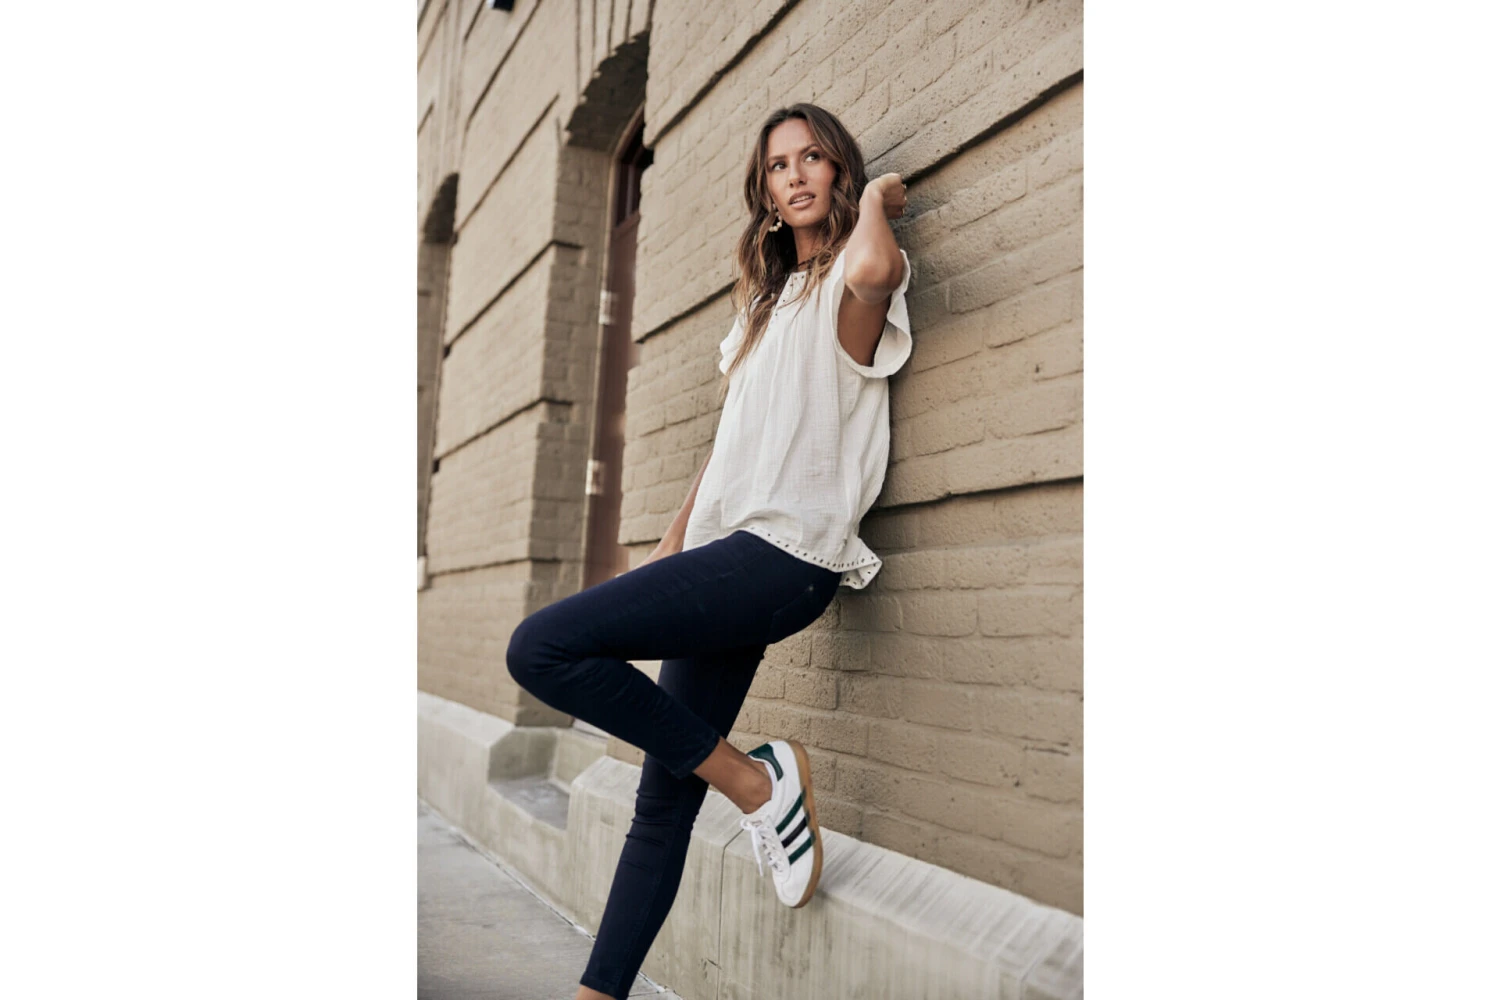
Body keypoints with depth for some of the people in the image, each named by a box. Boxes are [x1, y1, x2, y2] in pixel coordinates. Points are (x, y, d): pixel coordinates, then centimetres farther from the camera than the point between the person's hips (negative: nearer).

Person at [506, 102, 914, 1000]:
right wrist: (665, 554, 18)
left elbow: (873, 270, -26)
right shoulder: (767, 301, 26)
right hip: (726, 558, 8)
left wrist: (876, 198, -4)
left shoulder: (851, 286, 2)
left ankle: (758, 781, -9)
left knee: (543, 647, -20)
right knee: (665, 805, 5)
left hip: (785, 553, -8)